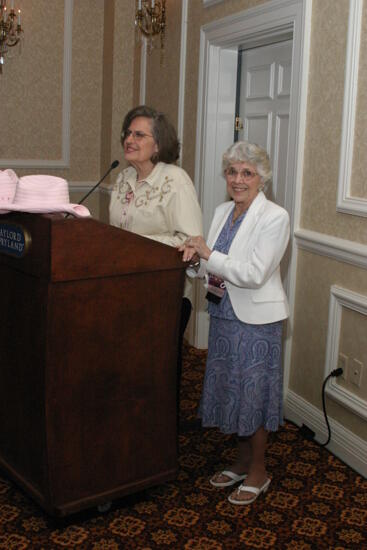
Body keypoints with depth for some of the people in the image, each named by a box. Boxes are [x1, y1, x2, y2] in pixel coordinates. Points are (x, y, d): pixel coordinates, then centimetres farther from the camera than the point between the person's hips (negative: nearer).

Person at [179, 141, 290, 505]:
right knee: (230, 389, 16)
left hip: (255, 320, -7)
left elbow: (254, 274, -23)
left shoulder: (274, 217, -15)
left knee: (253, 393, 4)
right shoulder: (222, 212, 7)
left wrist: (208, 254, -22)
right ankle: (242, 461, 35)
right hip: (223, 314, 7)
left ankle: (258, 474, 23)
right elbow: (212, 269, 10)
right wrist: (194, 259, -10)